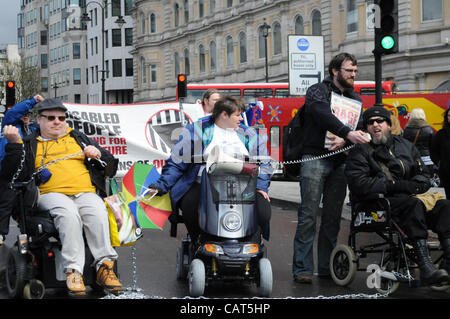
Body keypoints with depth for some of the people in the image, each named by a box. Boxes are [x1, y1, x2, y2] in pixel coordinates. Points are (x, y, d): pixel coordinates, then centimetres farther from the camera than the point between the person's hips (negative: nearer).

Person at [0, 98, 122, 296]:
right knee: (69, 213, -38)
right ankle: (73, 270, -40)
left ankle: (105, 266, -35)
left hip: (86, 193, 2)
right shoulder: (30, 144, 21)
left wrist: (98, 154, 7)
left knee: (98, 213, -34)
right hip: (51, 194, -2)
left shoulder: (78, 138, 29)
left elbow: (110, 163, 29)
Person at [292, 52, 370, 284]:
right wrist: (348, 133, -32)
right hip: (315, 158, -5)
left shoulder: (355, 99, 19)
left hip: (340, 162, 6)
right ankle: (302, 268, -8)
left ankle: (327, 267, 13)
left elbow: (358, 128, 6)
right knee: (309, 214, -8)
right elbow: (324, 115, -19)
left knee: (333, 217, 7)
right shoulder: (317, 91, 1)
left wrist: (343, 140, -16)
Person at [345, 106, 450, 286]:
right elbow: (358, 184, -11)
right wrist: (395, 185, -15)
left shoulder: (406, 146, 22)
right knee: (414, 204, -34)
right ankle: (425, 267, -46)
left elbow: (423, 179, 18)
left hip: (407, 200, 5)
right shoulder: (361, 152, 6)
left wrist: (410, 186, -7)